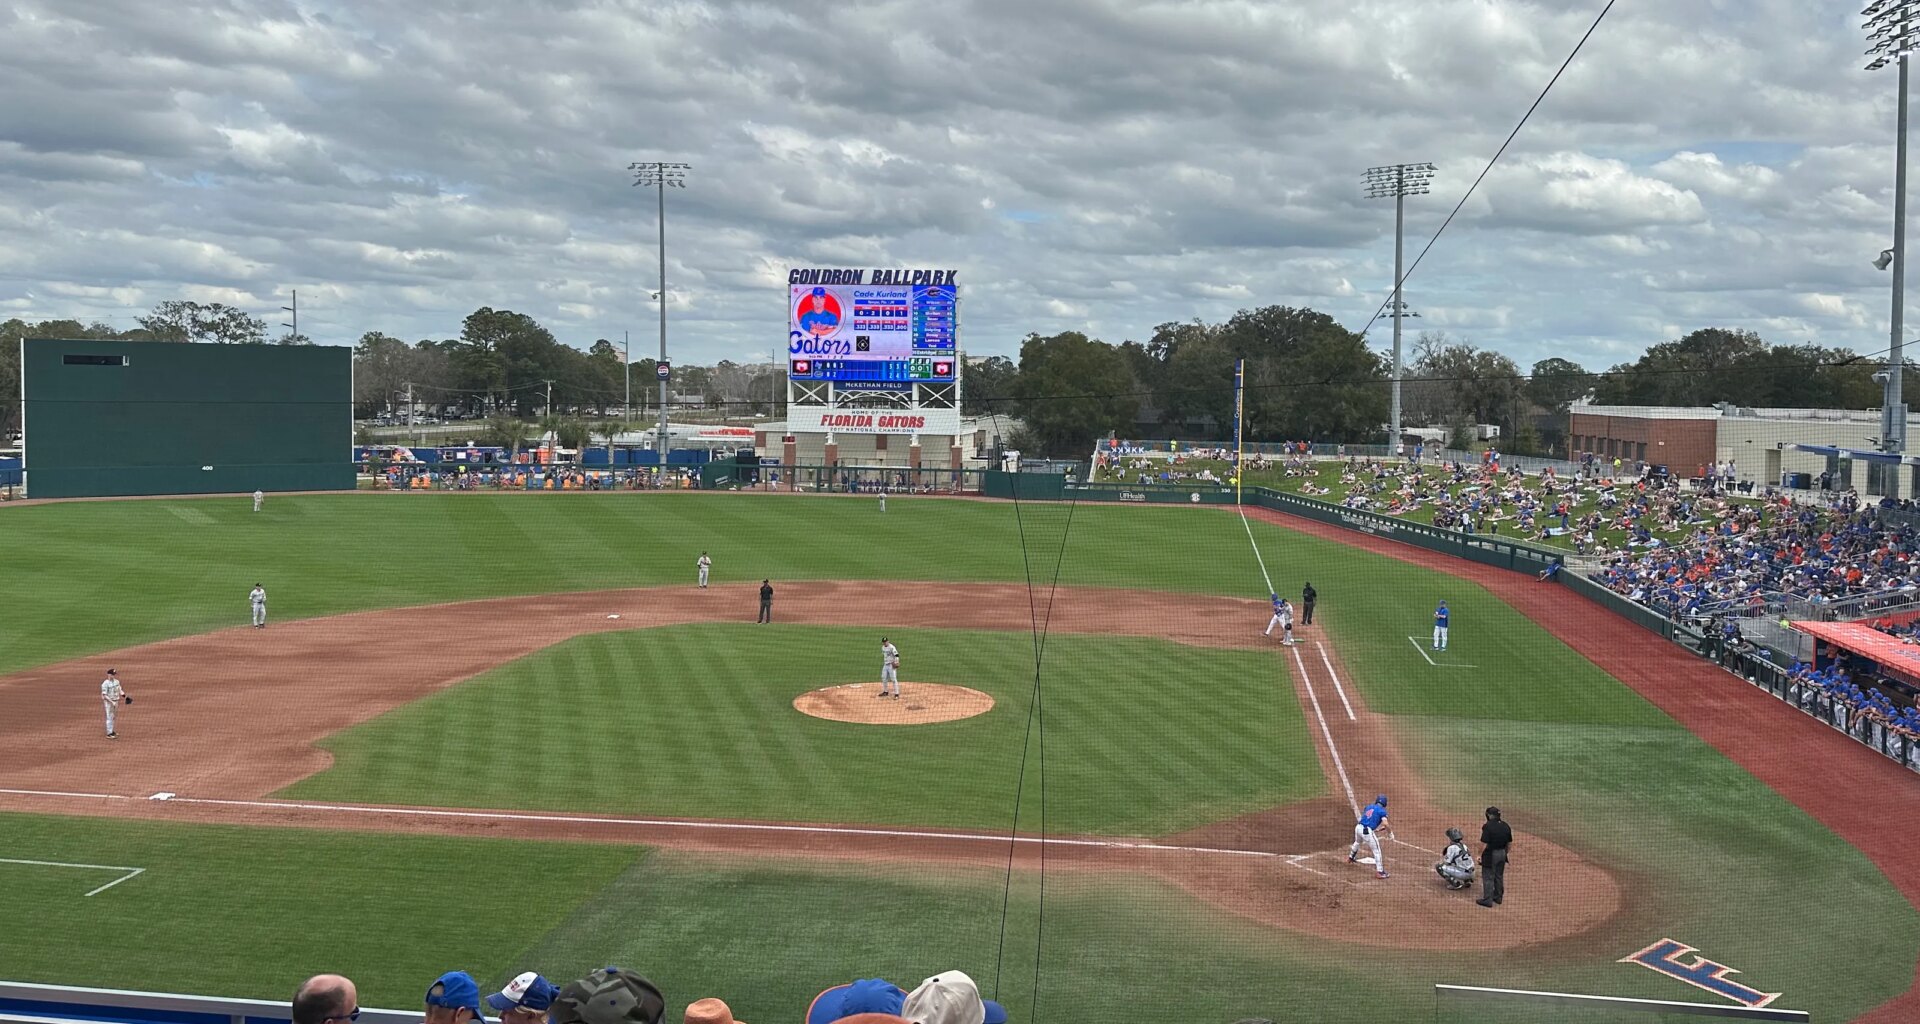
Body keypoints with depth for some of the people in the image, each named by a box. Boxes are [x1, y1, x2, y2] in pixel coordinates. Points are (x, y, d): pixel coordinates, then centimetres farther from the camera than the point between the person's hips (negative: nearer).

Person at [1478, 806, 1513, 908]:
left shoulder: (1488, 826, -19)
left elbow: (1484, 843, -20)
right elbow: (1509, 843, 9)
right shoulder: (1506, 826, 2)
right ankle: (1498, 897, 32)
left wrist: (1480, 855, -9)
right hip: (1502, 854, 7)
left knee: (1488, 877, 0)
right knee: (1499, 876, 20)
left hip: (1490, 855, -7)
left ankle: (1487, 900, 2)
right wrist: (1505, 853, 21)